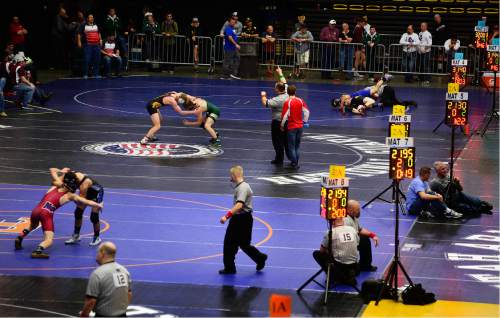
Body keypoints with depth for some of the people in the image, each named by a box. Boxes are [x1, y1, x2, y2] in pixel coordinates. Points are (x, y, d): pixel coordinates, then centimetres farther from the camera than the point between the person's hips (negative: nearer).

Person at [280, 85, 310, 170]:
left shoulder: (287, 102, -15)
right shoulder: (300, 101, -1)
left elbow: (284, 115, -16)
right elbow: (307, 111, 2)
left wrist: (282, 125, -3)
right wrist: (304, 121, 15)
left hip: (291, 127, -5)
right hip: (300, 126, 5)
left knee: (291, 147, 3)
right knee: (297, 146, 16)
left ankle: (294, 164, 3)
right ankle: (295, 162, 23)